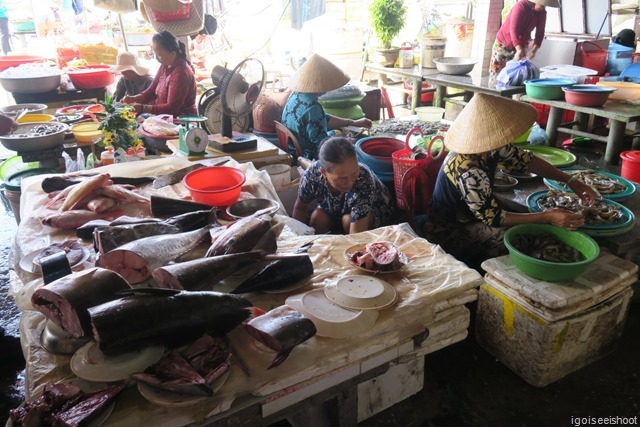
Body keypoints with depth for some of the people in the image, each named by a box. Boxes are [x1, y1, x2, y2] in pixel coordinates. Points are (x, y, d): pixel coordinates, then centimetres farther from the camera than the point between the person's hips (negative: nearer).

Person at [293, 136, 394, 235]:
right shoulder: (312, 174, -32)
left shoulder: (363, 180, -44)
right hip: (336, 212, 3)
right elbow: (300, 208, -11)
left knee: (348, 220, -30)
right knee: (317, 218, -23)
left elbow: (356, 234, -43)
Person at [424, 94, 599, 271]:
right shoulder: (468, 171, -35)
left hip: (473, 215, 8)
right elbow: (493, 217, -26)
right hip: (450, 233, -8)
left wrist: (570, 181, -2)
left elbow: (526, 160, 5)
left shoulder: (490, 146, -12)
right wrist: (547, 217, -26)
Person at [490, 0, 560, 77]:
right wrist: (519, 50, -42)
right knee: (496, 71, -4)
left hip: (521, 45, 5)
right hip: (503, 43, -5)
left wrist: (534, 50, -23)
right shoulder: (520, 6, -22)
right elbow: (513, 29, -31)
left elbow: (540, 34, -5)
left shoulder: (542, 13, -5)